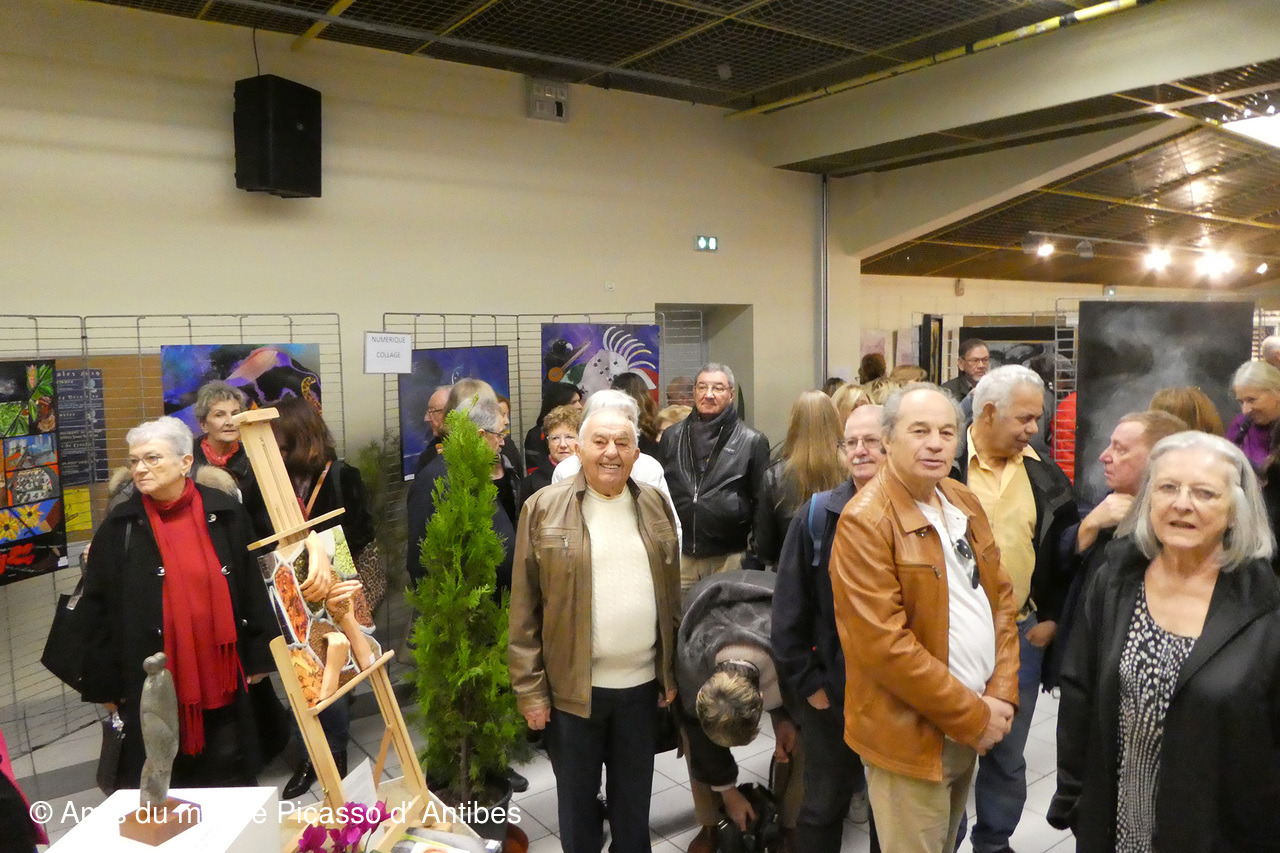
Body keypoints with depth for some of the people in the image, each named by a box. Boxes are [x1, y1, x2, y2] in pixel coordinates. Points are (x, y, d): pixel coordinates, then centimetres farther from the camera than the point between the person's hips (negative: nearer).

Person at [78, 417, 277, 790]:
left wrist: (258, 656, 3)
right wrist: (105, 683, 0)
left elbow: (252, 587, 3)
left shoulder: (225, 513, -2)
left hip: (221, 672, 1)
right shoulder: (119, 527, -3)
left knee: (231, 774, 13)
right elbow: (98, 609, 1)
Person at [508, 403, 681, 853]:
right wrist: (529, 688, -7)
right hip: (572, 686, -2)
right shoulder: (544, 508, -8)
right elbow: (524, 610, -6)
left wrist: (672, 673, 8)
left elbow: (672, 597, 8)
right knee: (577, 801, 16)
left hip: (643, 683, 3)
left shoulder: (656, 506, 3)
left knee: (634, 800, 20)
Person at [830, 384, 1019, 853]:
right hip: (912, 735, -7)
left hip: (969, 728, 7)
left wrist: (1001, 694, -2)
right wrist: (974, 716, -15)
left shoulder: (966, 503, 5)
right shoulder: (865, 521, -20)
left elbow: (1001, 597, 10)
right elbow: (885, 645, -23)